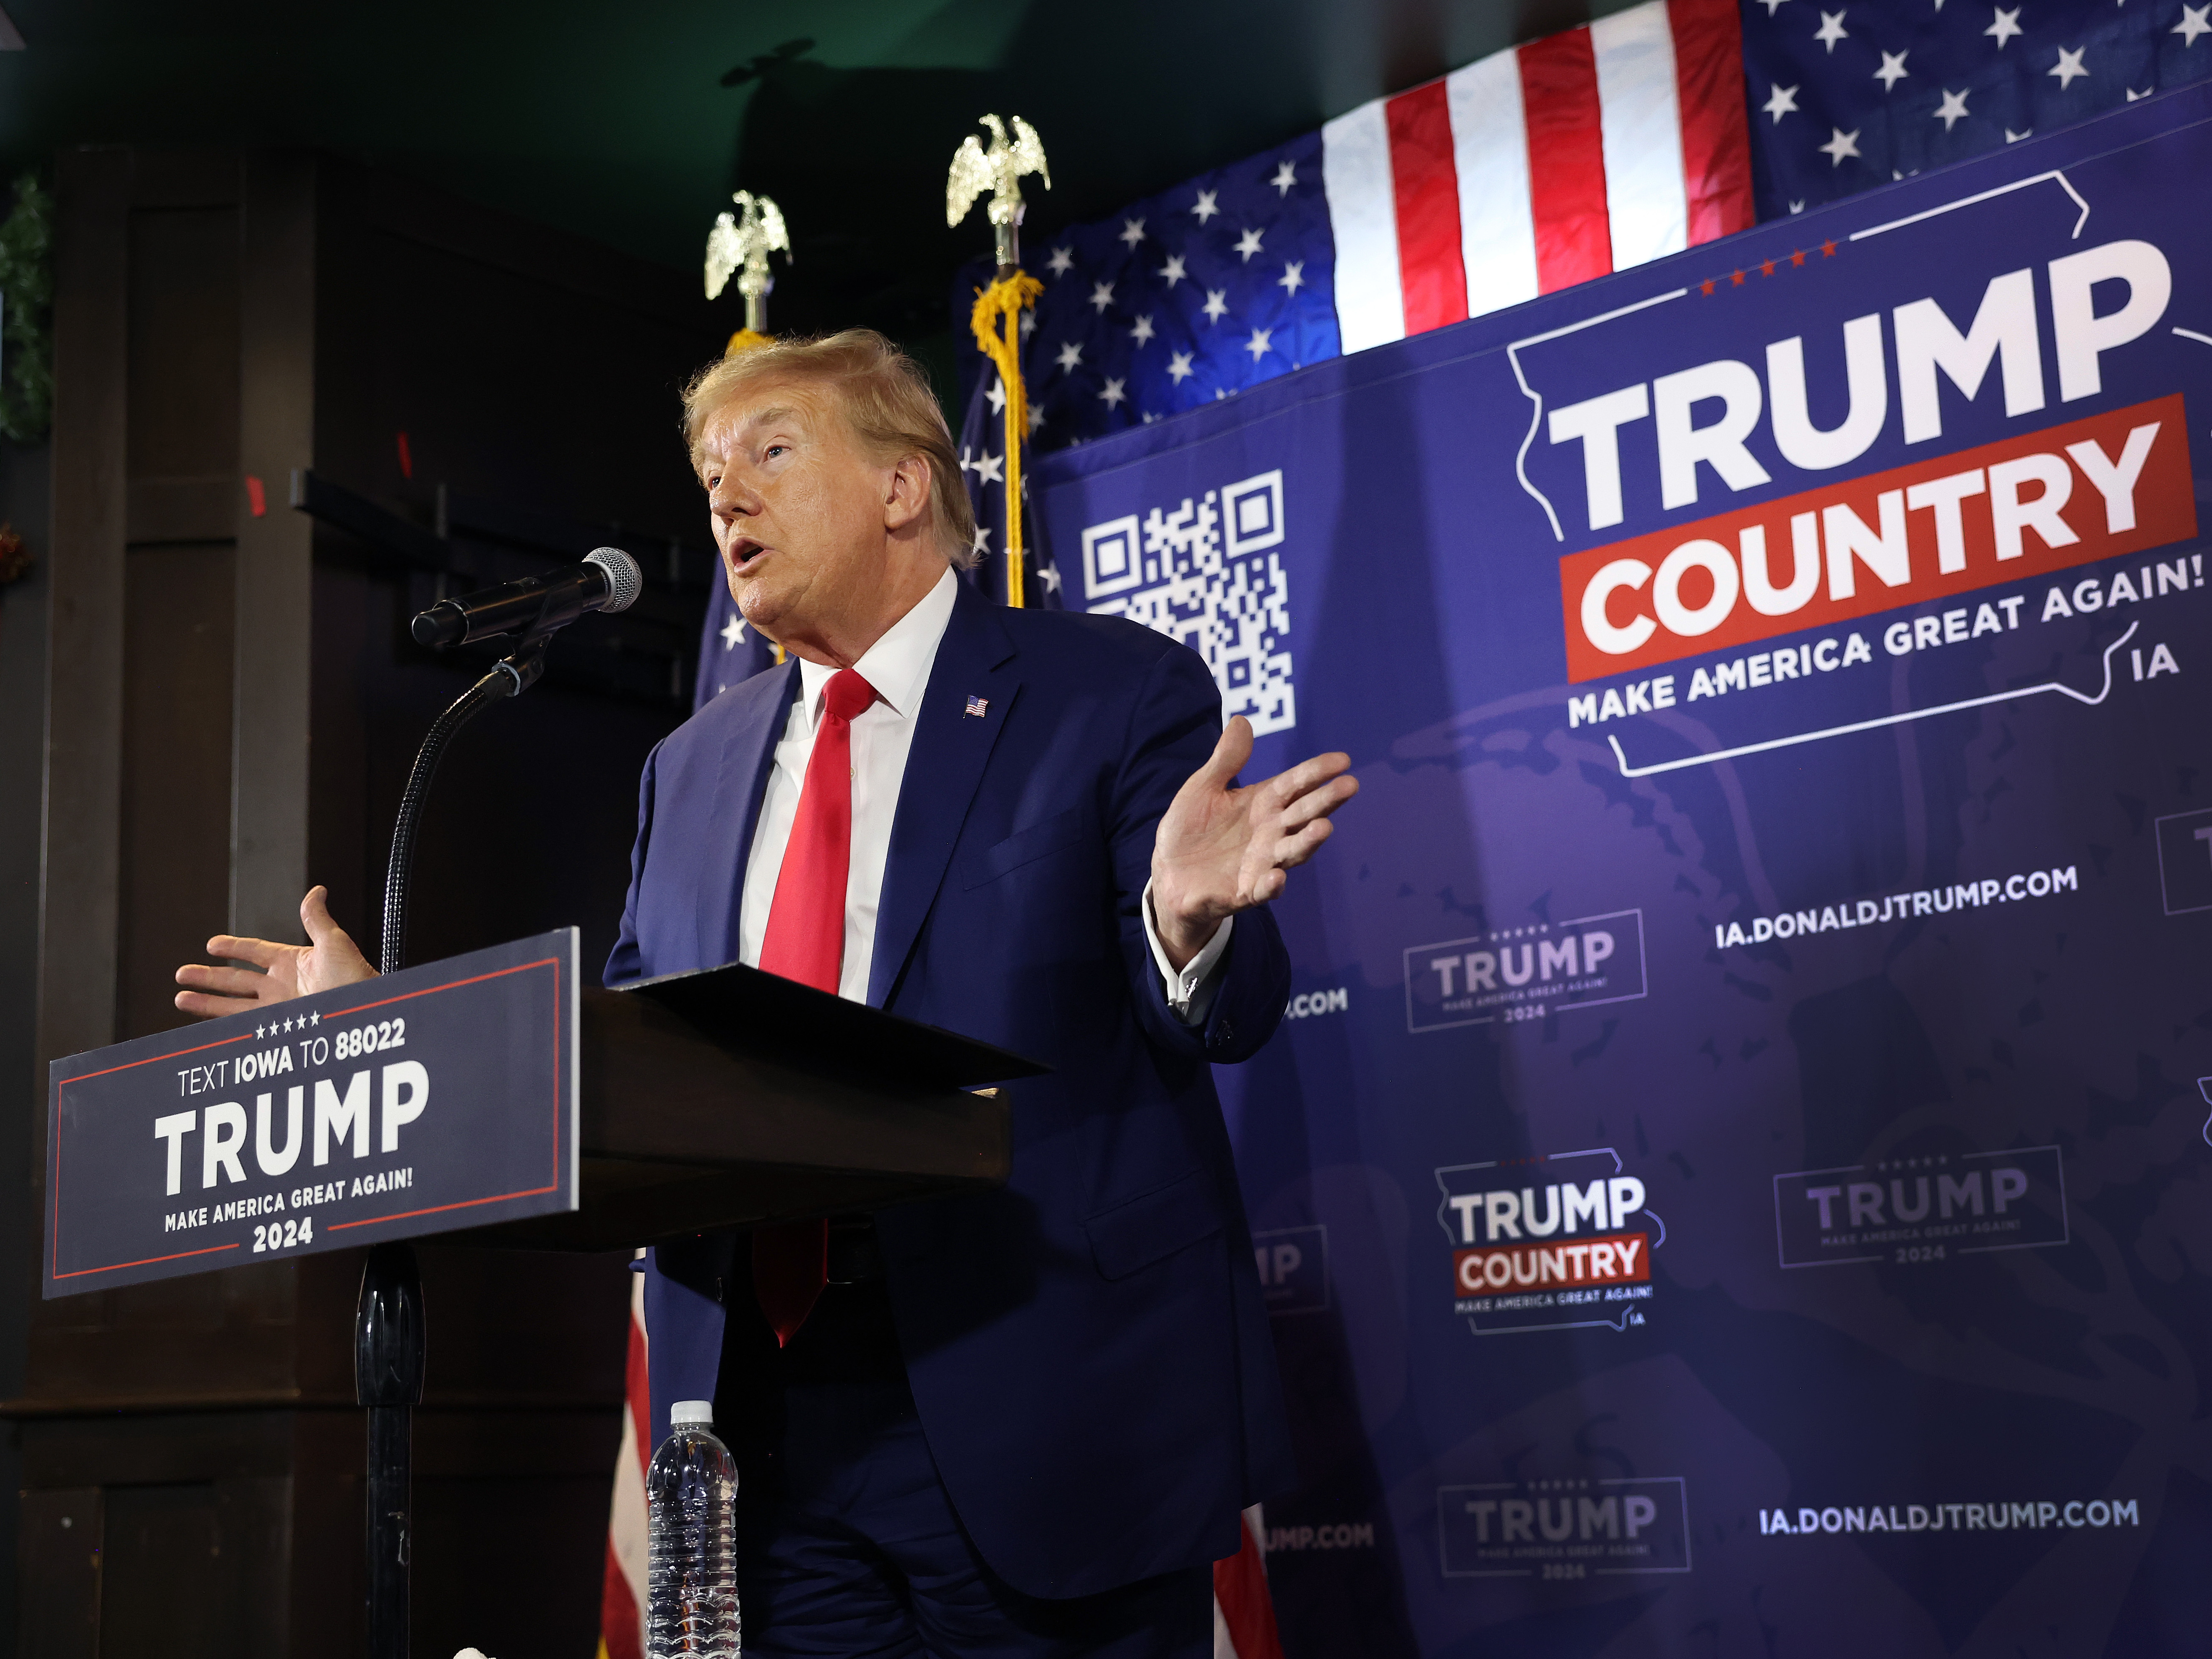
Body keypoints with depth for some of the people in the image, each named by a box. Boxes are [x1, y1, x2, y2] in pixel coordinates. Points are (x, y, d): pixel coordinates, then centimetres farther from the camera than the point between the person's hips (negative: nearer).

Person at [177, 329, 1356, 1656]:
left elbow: (1225, 1017, -7)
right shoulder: (693, 767, 16)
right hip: (769, 1429, 5)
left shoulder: (1119, 690, -1)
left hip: (1043, 1420, -4)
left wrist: (1188, 922, -29)